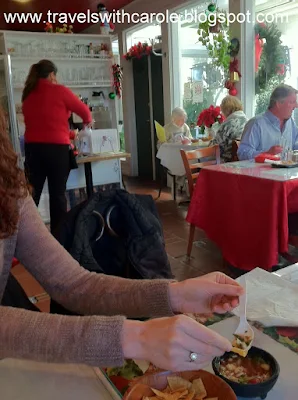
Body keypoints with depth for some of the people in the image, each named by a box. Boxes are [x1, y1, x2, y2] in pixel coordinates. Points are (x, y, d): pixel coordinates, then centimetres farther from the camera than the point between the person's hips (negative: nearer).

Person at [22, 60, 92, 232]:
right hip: (56, 148, -5)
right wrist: (88, 121, 28)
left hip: (32, 147, 5)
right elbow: (84, 110, 6)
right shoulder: (59, 91, -3)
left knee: (32, 194, 9)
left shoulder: (28, 95, 12)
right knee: (58, 194, 4)